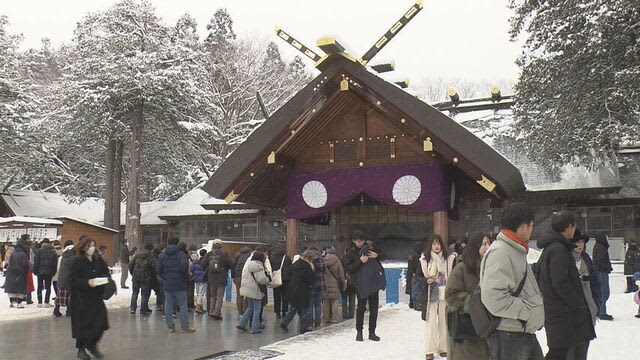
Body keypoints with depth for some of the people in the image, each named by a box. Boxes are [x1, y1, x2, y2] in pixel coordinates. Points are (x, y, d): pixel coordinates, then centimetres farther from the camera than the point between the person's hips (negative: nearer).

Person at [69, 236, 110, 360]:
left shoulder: (98, 260, 6)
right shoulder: (77, 262, -9)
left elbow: (106, 272, 15)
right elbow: (73, 279, -13)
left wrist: (105, 278, -6)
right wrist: (87, 282, -25)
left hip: (96, 296, 5)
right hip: (81, 298, -4)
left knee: (101, 321, 0)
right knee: (83, 324, 1)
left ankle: (92, 345, 23)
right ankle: (81, 349, 21)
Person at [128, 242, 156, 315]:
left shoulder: (138, 254, 7)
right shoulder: (151, 256, -7)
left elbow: (130, 264, 7)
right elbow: (154, 267, -13)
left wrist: (132, 274, 16)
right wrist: (153, 276, 3)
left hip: (136, 277, 4)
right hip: (146, 278, -4)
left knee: (135, 292, 16)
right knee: (145, 294, 4)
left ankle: (133, 309, 15)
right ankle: (143, 310, 5)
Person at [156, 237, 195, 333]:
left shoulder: (162, 256, 5)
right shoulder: (181, 254, -7)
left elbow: (158, 270, 2)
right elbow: (184, 267, -22)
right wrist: (186, 276, -5)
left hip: (167, 285, 4)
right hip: (179, 284, -4)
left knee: (168, 305, 9)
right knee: (183, 305, 2)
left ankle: (170, 326, 11)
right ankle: (184, 326, 4)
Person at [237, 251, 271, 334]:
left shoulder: (248, 265, 12)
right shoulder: (258, 266, -17)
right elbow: (262, 279, -24)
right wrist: (268, 280, -3)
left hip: (247, 289, 8)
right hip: (254, 290, -8)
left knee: (250, 308, 20)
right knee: (257, 309, 2)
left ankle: (241, 323, 16)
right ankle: (254, 329, 6)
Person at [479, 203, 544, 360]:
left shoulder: (516, 251, 17)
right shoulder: (500, 252, -18)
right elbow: (493, 296, -28)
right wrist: (527, 311, -19)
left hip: (525, 332, 10)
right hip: (508, 335, -10)